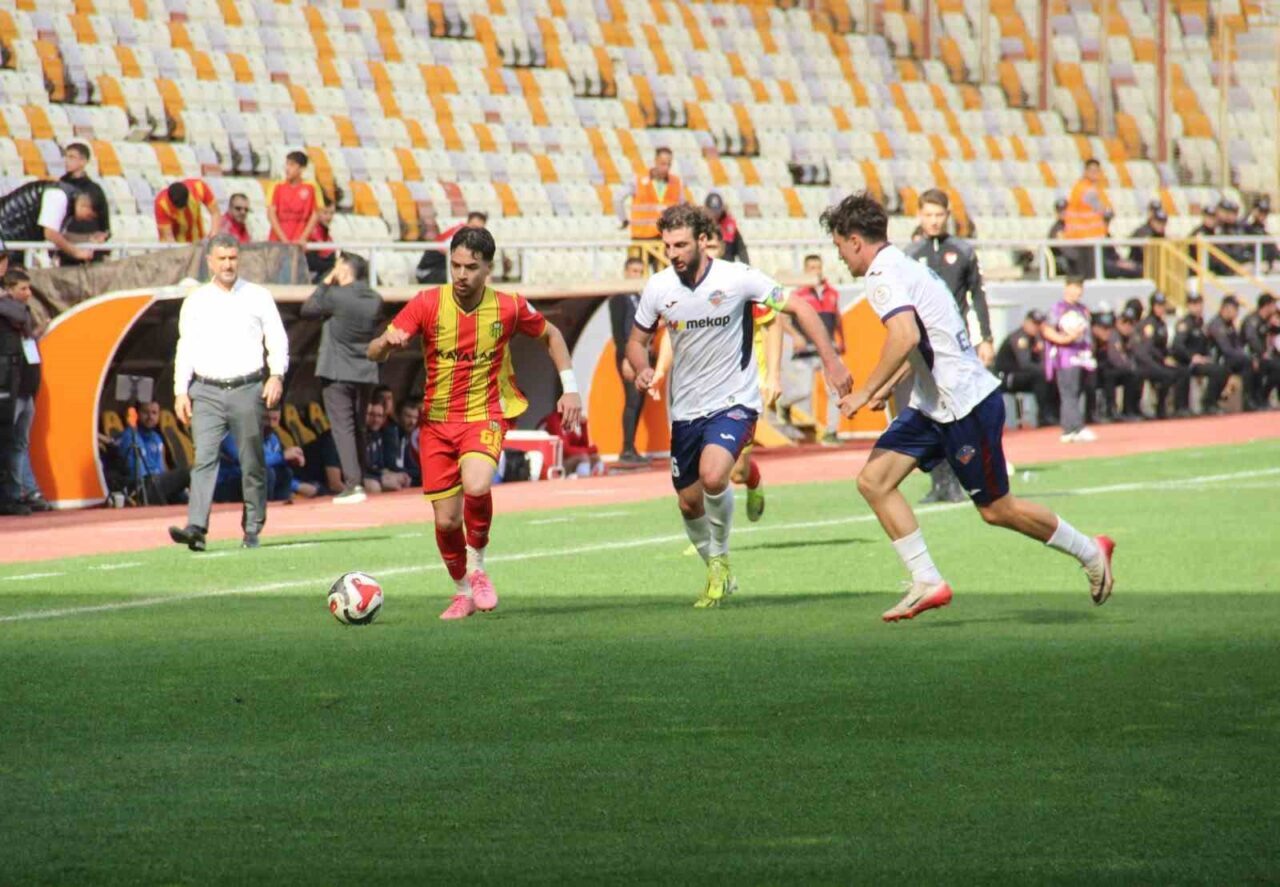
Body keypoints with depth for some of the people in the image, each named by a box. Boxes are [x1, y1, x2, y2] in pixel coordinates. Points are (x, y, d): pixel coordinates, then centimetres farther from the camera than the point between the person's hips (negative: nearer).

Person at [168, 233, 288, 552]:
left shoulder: (258, 297, 8)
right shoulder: (196, 302, 11)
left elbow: (277, 339, 5)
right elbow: (185, 348, 10)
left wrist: (276, 375, -11)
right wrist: (181, 391, 1)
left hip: (248, 390, 0)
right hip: (207, 392, 0)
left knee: (253, 463, 3)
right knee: (204, 458, -12)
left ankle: (252, 530, 12)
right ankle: (196, 528, -21)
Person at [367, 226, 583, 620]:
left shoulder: (509, 307, -6)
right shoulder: (427, 303, -8)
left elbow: (550, 336, 14)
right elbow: (374, 353, -9)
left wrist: (569, 388, 7)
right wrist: (388, 343, -33)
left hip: (484, 417, -1)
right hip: (436, 421, 2)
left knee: (476, 487, -31)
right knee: (446, 521, 1)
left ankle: (477, 568, -5)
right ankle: (463, 592, 29)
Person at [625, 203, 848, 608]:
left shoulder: (737, 278, -14)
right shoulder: (658, 287, -4)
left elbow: (798, 307, -6)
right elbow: (637, 341, 10)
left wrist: (830, 360, -13)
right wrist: (642, 370, -13)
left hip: (734, 402, -4)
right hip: (685, 408, 4)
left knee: (712, 476, -28)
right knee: (689, 502, 9)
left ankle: (721, 557, -2)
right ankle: (717, 573, 35)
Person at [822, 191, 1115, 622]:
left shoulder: (883, 275, -17)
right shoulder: (902, 266, 14)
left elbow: (905, 336, -32)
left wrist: (865, 391, -26)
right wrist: (888, 386, 25)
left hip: (966, 404, -10)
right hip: (933, 404, 10)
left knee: (996, 509, 1)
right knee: (873, 480, 0)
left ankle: (1089, 552, 19)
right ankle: (927, 582, 0)